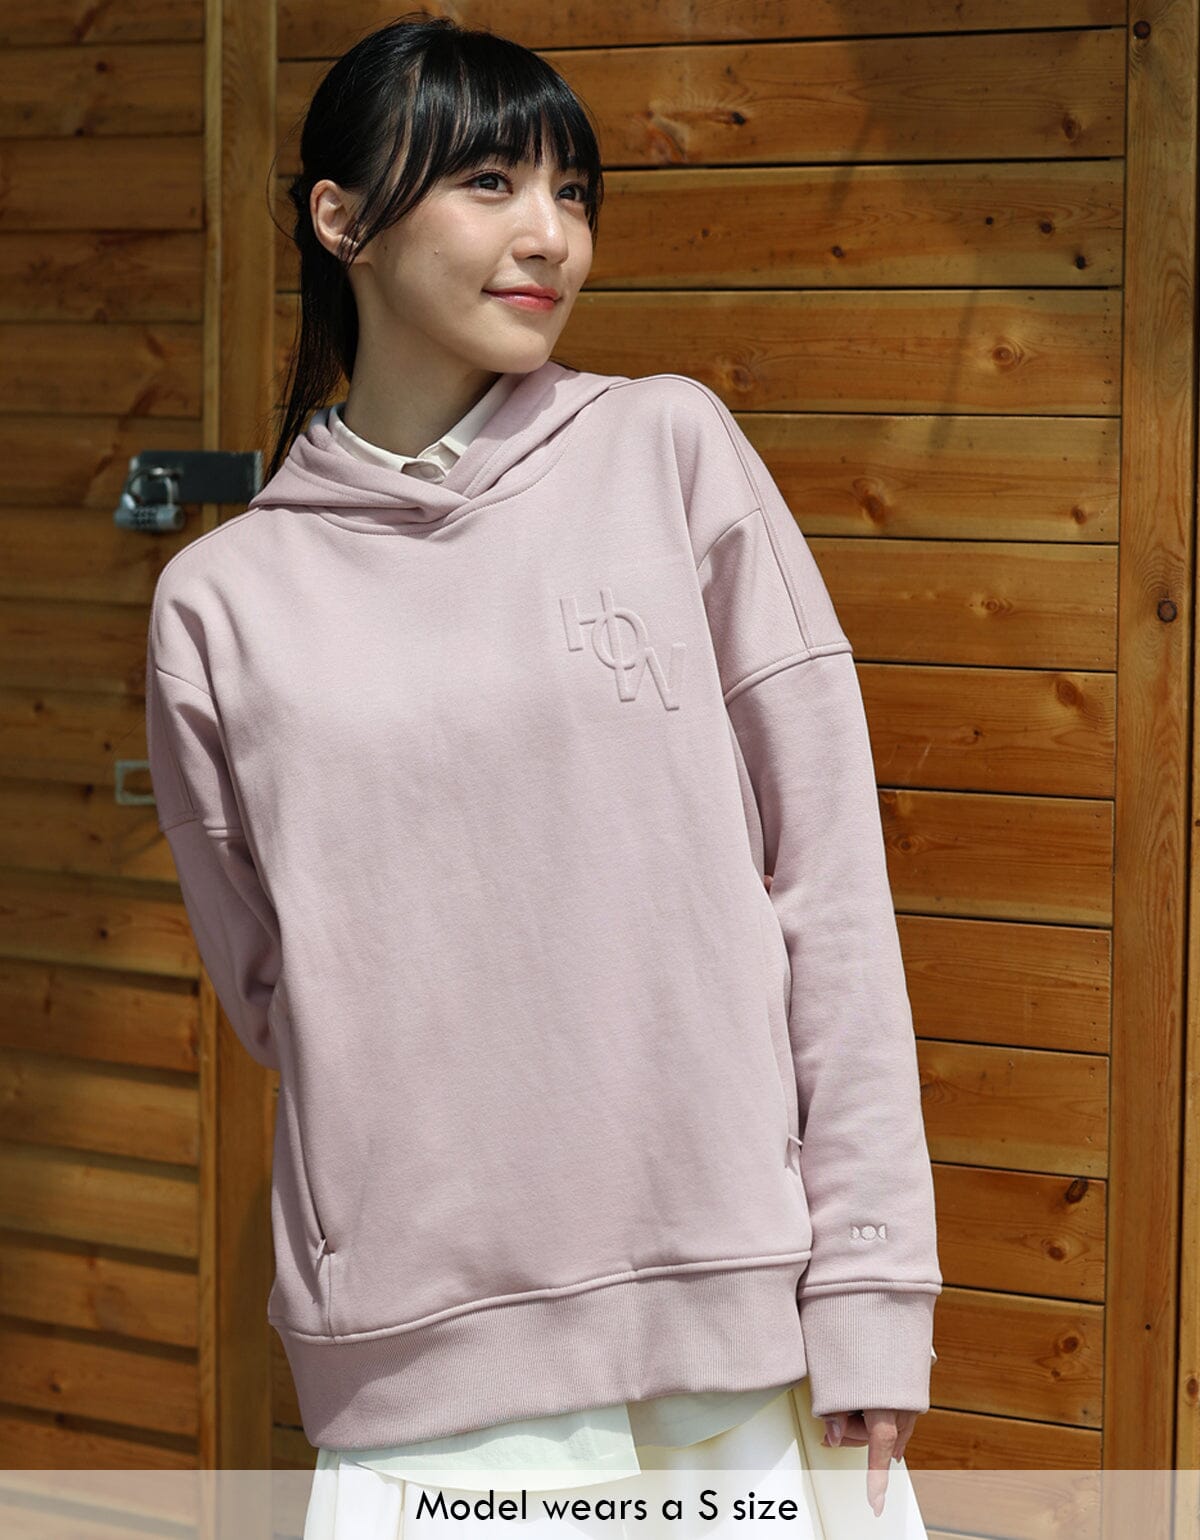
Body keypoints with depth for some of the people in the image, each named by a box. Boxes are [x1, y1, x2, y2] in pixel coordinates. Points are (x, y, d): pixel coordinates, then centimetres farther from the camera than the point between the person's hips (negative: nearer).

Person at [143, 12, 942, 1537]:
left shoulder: (672, 450, 1)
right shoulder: (223, 598, 3)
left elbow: (829, 876, -2)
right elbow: (268, 985, 12)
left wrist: (870, 1284, -7)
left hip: (740, 1293, 0)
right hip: (425, 1358, 0)